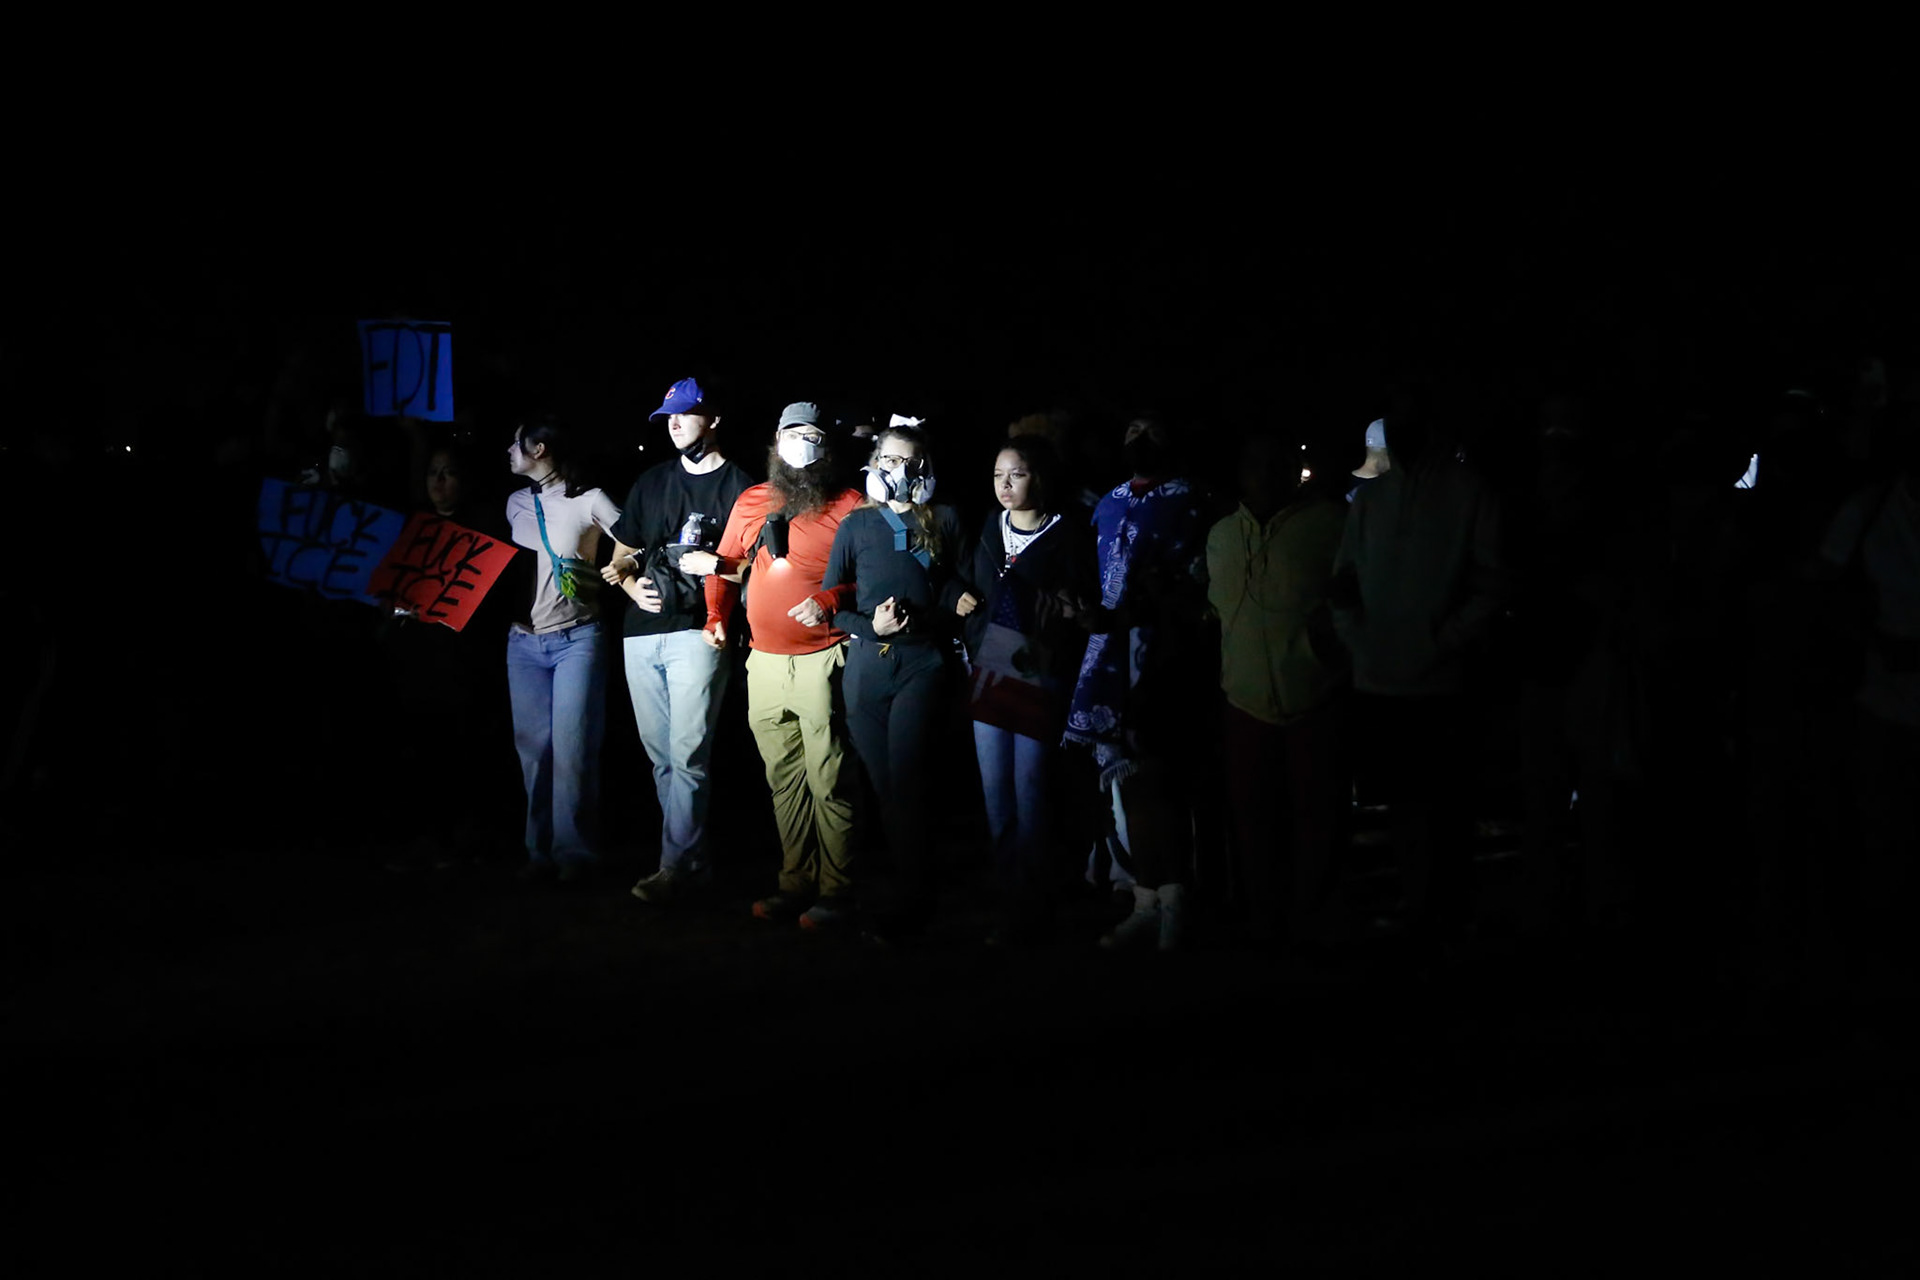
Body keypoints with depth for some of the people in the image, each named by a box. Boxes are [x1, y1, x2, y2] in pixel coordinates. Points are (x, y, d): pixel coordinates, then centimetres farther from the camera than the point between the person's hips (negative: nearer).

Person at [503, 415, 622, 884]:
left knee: (571, 747, -7)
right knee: (533, 747, 3)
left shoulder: (589, 501, -5)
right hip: (524, 641, 5)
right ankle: (541, 850, 9)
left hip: (576, 639, -5)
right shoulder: (517, 504, 13)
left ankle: (572, 850, 0)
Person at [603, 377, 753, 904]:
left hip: (698, 631, -6)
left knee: (687, 756, -12)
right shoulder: (650, 483, 17)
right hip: (642, 632, 6)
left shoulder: (739, 486, 1)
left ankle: (674, 865, -10)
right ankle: (693, 858, 16)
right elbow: (621, 557, 21)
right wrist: (631, 584, 2)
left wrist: (717, 565, -16)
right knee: (661, 757, 8)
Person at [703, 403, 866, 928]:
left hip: (822, 662, -5)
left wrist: (831, 600, -21)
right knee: (784, 780, 10)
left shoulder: (847, 506, -1)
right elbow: (726, 565, 24)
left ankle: (836, 893, -2)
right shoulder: (750, 502, 14)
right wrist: (716, 617, 11)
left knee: (829, 781, -6)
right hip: (765, 662, 5)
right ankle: (795, 884, 17)